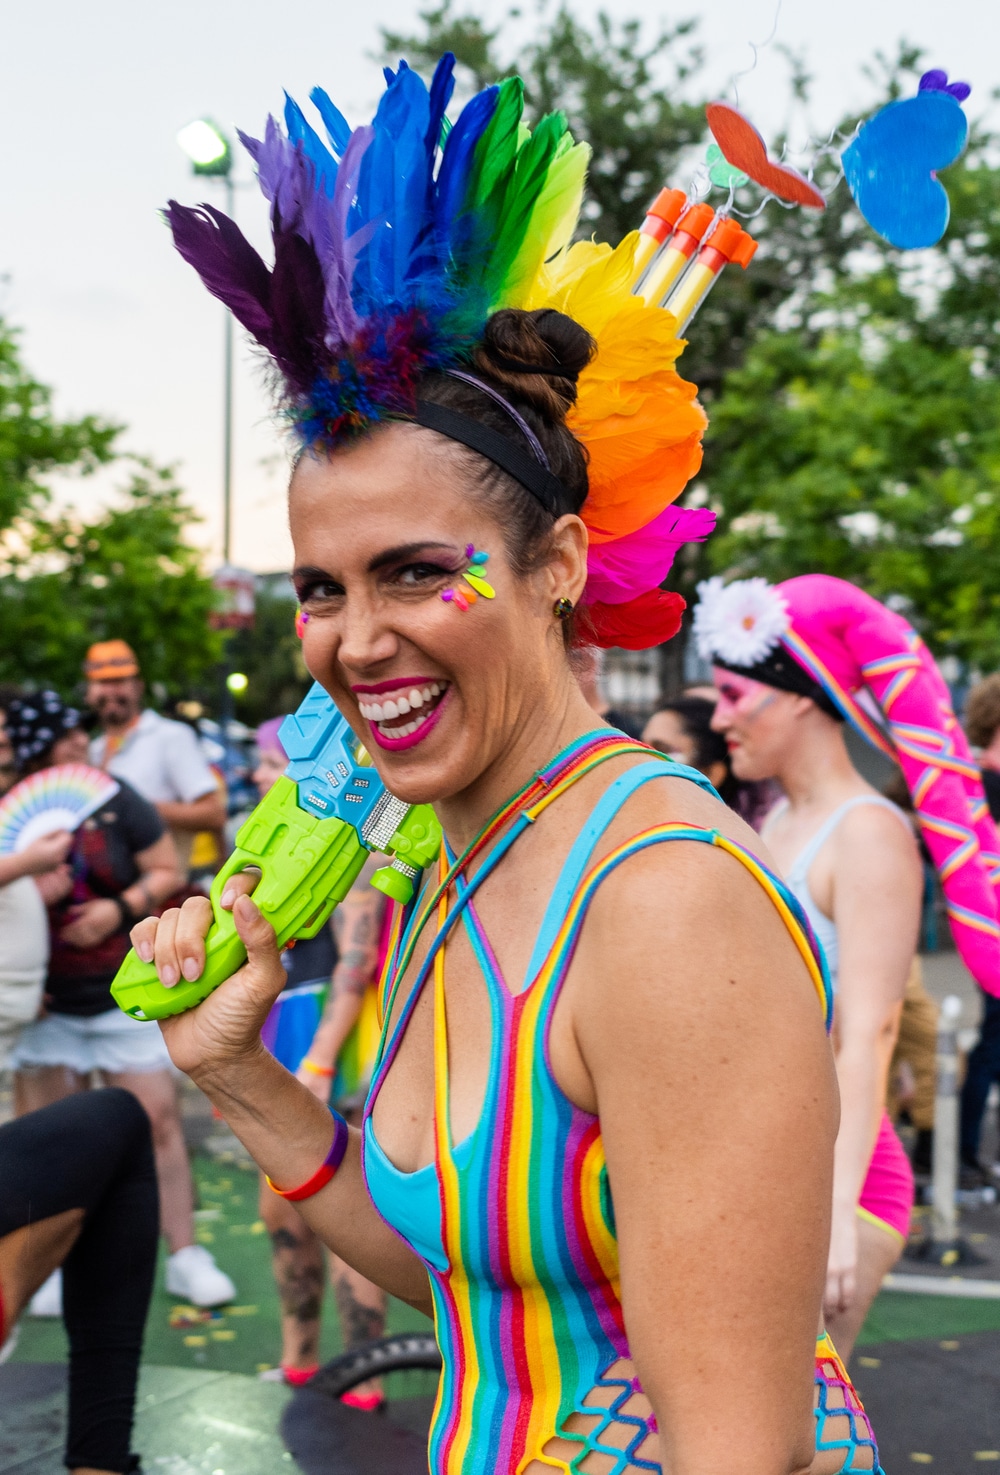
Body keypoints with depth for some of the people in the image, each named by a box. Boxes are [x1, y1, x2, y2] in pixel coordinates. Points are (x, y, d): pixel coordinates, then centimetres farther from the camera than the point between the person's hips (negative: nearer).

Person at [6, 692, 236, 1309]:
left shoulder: (115, 800, -4)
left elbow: (169, 872, 2)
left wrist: (120, 908, -14)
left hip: (128, 997, 0)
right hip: (47, 1006, 0)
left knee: (160, 1120, -1)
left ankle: (186, 1258, 12)